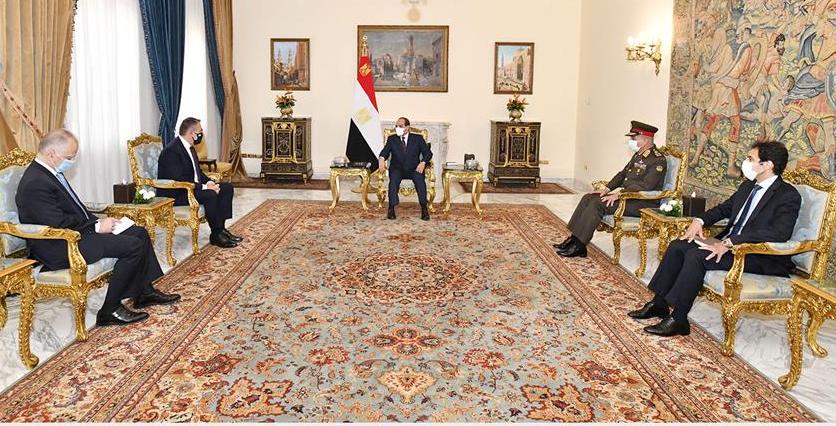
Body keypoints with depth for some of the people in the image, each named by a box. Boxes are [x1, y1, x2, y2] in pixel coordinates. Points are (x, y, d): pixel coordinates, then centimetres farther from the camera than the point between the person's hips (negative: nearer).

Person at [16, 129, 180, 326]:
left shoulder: (50, 173, 10)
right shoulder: (35, 184, -22)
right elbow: (59, 224, -25)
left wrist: (97, 221, 2)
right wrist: (97, 226, -15)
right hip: (59, 248, -10)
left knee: (140, 232, 8)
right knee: (133, 246, -20)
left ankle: (145, 292, 16)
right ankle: (110, 310, -10)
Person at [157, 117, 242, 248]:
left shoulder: (190, 147, 10)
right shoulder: (171, 150, -21)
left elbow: (197, 172, 17)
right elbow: (178, 181, -28)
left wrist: (209, 182, -3)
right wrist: (204, 187, -26)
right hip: (174, 195, -10)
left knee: (227, 187, 0)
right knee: (210, 195, -31)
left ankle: (221, 228, -2)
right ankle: (216, 235, -15)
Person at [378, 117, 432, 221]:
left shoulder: (418, 138, 10)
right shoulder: (392, 139, 13)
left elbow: (428, 153, 3)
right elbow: (385, 152, 0)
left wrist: (423, 162, -18)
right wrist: (381, 159, -25)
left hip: (413, 169, 0)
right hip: (397, 168, 1)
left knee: (419, 178, -33)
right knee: (394, 178, -33)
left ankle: (424, 209, -29)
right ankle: (391, 208, -32)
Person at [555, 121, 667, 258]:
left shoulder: (658, 160, -15)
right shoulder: (638, 155, 16)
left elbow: (645, 186, -25)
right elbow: (622, 174, 20)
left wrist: (619, 194, -26)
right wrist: (607, 189, 6)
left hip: (643, 203, -10)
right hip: (627, 196, 10)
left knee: (598, 204, -25)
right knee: (588, 198, -3)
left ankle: (578, 247, -19)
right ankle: (573, 239, -5)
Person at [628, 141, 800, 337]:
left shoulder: (788, 196, -14)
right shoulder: (748, 186, 12)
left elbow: (779, 233, -28)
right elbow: (724, 208, 25)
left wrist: (729, 243, -32)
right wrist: (700, 221, 3)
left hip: (761, 258, -8)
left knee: (697, 255, -28)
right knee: (678, 246, -6)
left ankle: (678, 319, -20)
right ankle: (659, 303, 1)